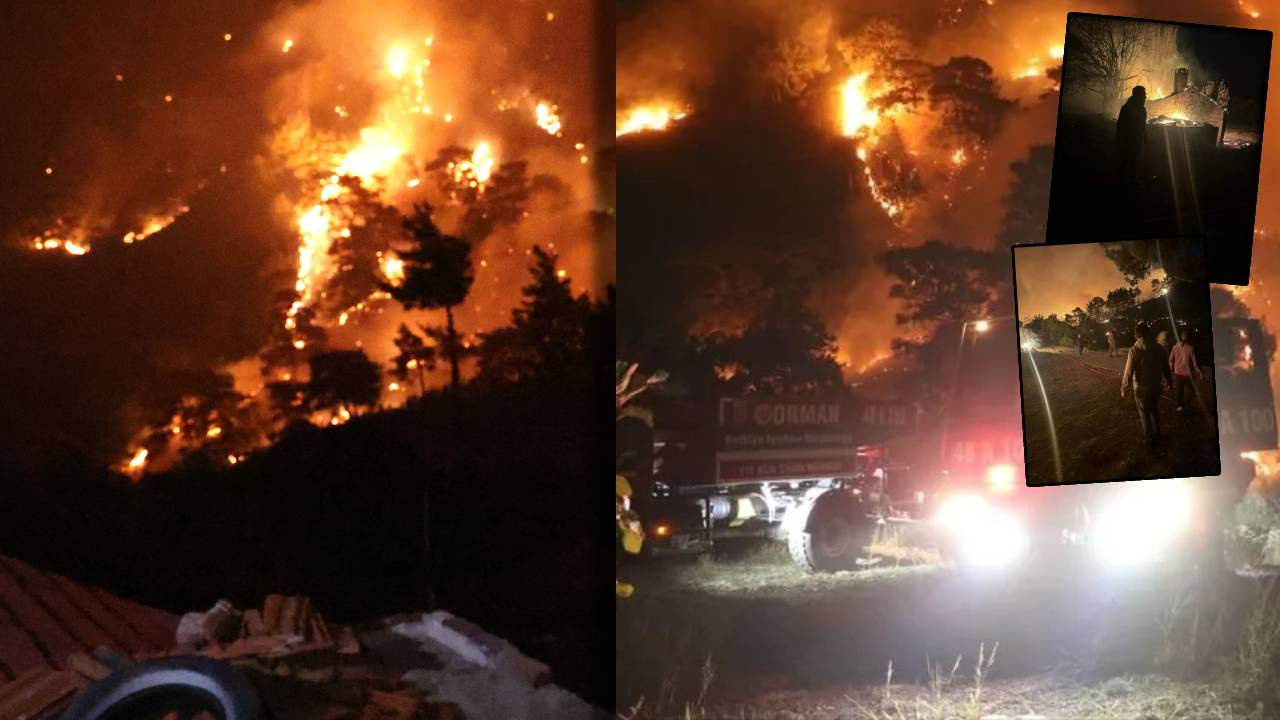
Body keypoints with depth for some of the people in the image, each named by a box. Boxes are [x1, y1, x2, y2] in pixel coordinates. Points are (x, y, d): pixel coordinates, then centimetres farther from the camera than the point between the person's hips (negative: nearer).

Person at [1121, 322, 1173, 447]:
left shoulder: (1134, 350, -18)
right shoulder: (1158, 348, -6)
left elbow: (1129, 371, -18)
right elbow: (1165, 367, 4)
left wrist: (1123, 388, -8)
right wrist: (1169, 381, 18)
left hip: (1141, 387, -4)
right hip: (1156, 386, 4)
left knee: (1144, 414, 12)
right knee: (1155, 411, 23)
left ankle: (1150, 440, 19)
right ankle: (1156, 437, 34)